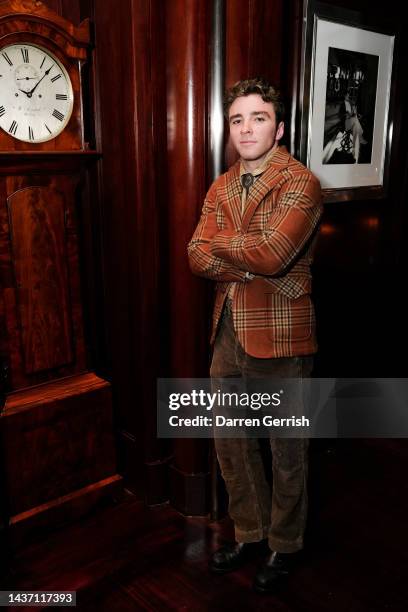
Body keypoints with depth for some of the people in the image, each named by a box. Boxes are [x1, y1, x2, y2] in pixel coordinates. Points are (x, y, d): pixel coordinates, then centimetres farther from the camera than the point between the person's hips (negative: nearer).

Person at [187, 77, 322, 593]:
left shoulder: (300, 184, -12)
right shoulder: (221, 187, 9)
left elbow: (272, 253, -27)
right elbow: (197, 257, -1)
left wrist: (220, 242, -9)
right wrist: (251, 264, -17)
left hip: (280, 338, -6)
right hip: (229, 332, 7)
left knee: (287, 449, 11)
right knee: (230, 441, 17)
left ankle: (284, 545, 35)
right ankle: (249, 534, 40)